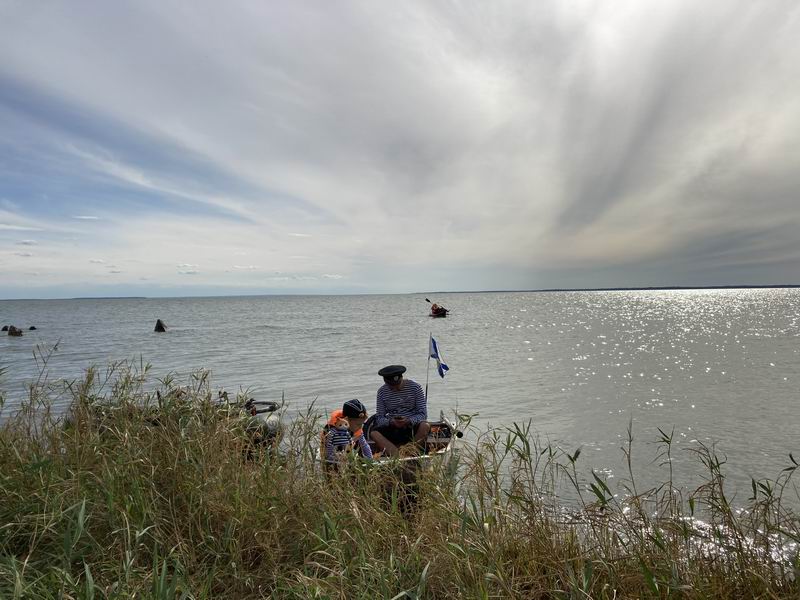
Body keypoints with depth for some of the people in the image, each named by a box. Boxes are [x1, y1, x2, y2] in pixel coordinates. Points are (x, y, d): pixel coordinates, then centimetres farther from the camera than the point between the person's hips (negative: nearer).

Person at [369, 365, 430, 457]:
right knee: (373, 433, -26)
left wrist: (409, 421, -25)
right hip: (392, 429, 2)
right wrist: (391, 422, -22)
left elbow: (423, 414, -7)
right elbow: (379, 418, 0)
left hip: (412, 427, -1)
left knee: (425, 426, -33)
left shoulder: (415, 387, -4)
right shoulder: (382, 391, 1)